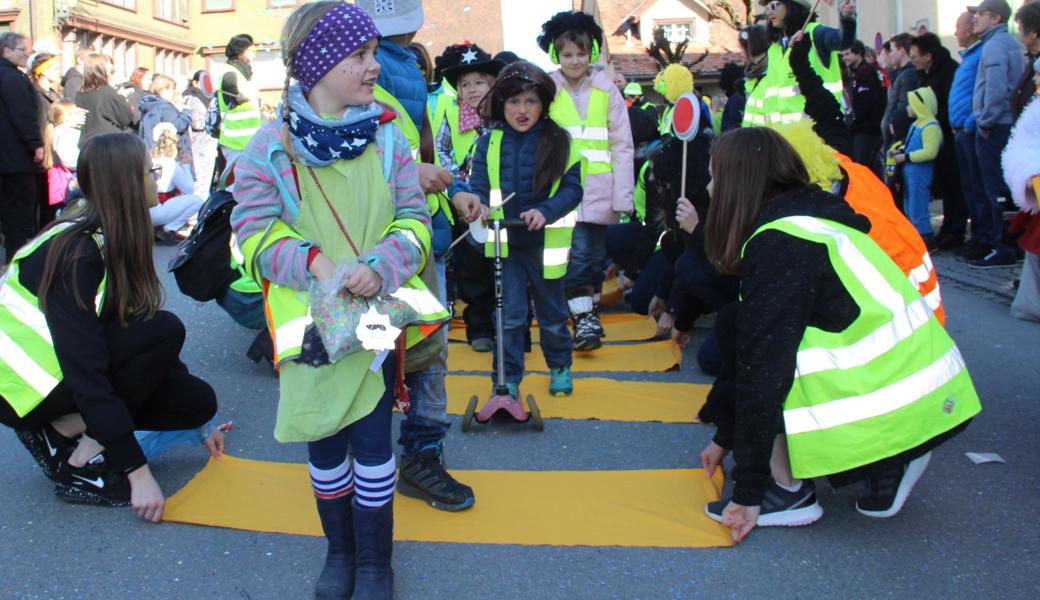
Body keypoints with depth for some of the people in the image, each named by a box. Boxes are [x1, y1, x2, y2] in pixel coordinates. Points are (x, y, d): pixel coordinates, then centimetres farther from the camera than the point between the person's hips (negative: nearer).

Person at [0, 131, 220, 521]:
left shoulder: (110, 241, 2)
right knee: (164, 330, -26)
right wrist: (138, 472, -30)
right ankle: (81, 467, -16)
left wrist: (199, 422, 10)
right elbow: (86, 373, -30)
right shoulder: (77, 255, -25)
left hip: (57, 376, 8)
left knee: (199, 400, -4)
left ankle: (59, 430, 4)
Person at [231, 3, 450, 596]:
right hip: (309, 316, 0)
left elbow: (414, 219, 1)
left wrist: (381, 265, -18)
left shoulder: (388, 136, 0)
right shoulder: (271, 145, -5)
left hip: (378, 310, 0)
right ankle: (339, 550, 33)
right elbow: (255, 230, -5)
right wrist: (314, 262, -21)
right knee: (324, 441, 11)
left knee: (373, 441, 2)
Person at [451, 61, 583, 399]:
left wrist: (545, 211, -27)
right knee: (510, 316, 1)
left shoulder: (559, 142, -5)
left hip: (546, 243, 0)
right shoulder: (488, 144, 1)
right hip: (506, 243, 1)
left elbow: (572, 189, -9)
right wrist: (478, 205, -25)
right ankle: (507, 379, 14)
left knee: (552, 313, 16)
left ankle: (560, 367, 38)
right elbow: (479, 188, -1)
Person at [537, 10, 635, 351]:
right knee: (576, 252, -14)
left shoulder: (607, 90, 4)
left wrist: (622, 196, -2)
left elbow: (622, 146, 4)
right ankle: (582, 317, -5)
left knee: (597, 255, 12)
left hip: (599, 188, 2)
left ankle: (591, 310, 30)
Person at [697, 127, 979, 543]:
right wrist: (726, 438, 25)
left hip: (888, 409, -9)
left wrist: (748, 492, -11)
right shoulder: (810, 218, 16)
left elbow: (762, 365, -17)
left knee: (737, 329, -2)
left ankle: (789, 492, 0)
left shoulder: (777, 241, -14)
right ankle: (886, 466, 13)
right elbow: (762, 344, 20)